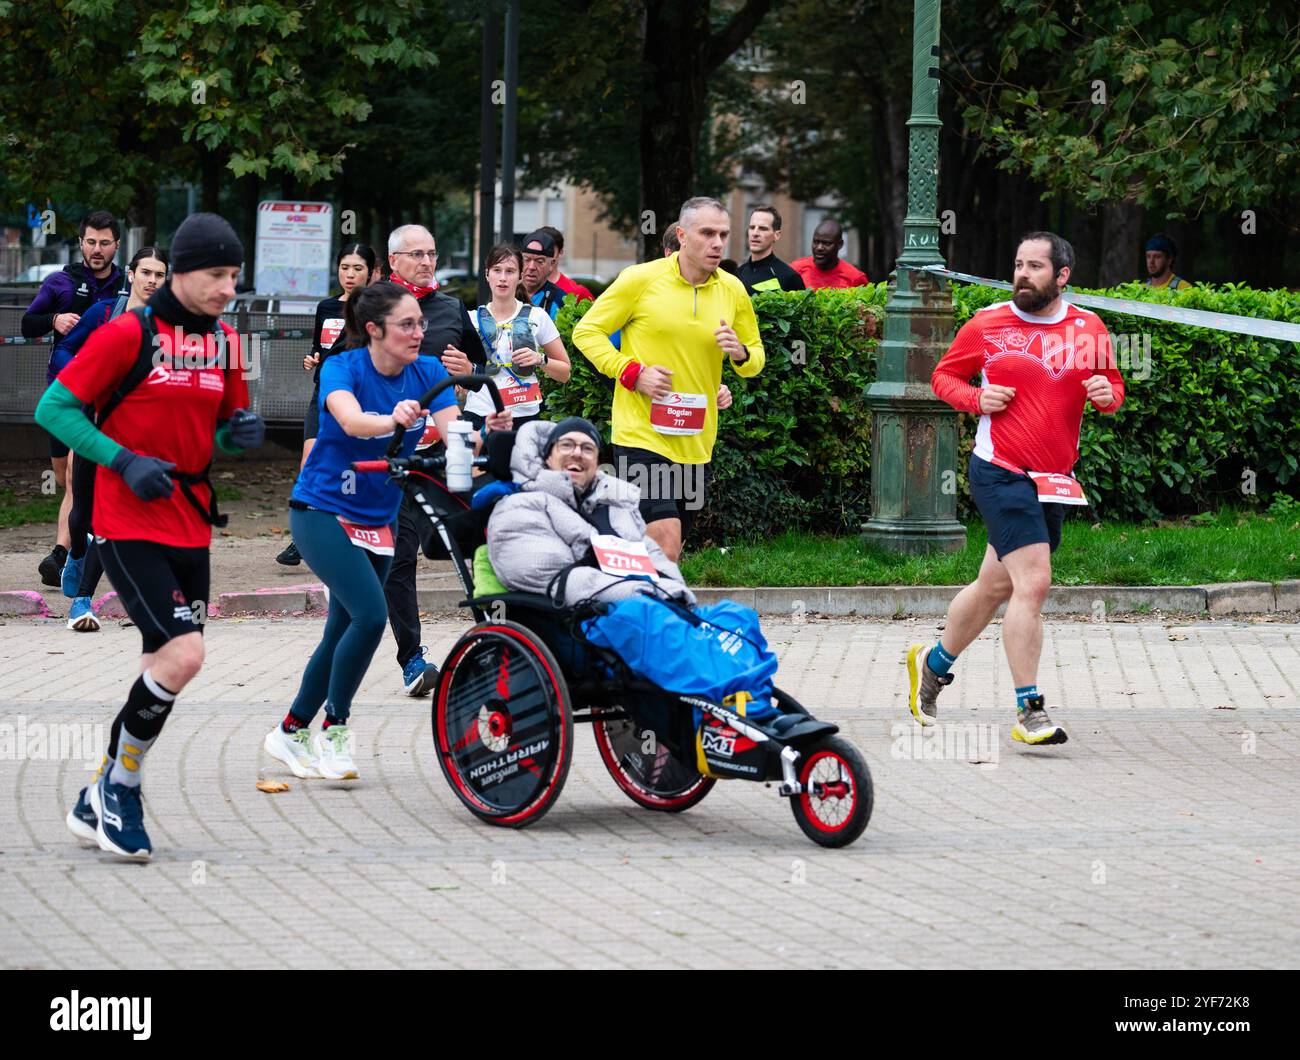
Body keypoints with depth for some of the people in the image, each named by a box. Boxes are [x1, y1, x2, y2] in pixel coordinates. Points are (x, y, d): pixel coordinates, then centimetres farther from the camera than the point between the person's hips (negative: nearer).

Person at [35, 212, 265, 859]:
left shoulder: (224, 342, 9)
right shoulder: (129, 333, -10)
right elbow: (53, 408, -9)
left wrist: (242, 433, -3)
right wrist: (125, 460, -18)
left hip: (190, 526, 7)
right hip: (129, 526, -7)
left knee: (167, 668, 8)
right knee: (183, 653, -19)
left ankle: (98, 806, 21)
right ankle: (119, 781, 1)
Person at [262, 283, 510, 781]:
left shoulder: (428, 372, -6)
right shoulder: (343, 368, -18)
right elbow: (352, 420, -40)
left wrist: (486, 429, -42)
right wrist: (393, 420, -61)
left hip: (378, 520, 6)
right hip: (322, 511, -6)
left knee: (343, 632, 11)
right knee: (371, 614, -22)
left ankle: (290, 732, 28)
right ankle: (334, 729, -5)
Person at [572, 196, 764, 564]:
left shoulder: (733, 290, 7)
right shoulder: (641, 278, -5)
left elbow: (756, 356, 18)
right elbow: (586, 331, 1)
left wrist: (740, 354, -7)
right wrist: (632, 372, -13)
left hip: (696, 445, 5)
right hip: (641, 434, -5)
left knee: (666, 552, 9)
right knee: (665, 541, -20)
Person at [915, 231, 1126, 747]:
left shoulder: (1090, 330, 6)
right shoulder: (986, 325, -3)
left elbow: (1113, 384, 17)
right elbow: (943, 375, 8)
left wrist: (1108, 394, -6)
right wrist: (975, 397, -11)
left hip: (1054, 481, 5)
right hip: (1001, 474, -5)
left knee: (996, 585, 16)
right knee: (1033, 583, -17)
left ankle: (934, 663, 40)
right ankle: (1029, 711, -12)